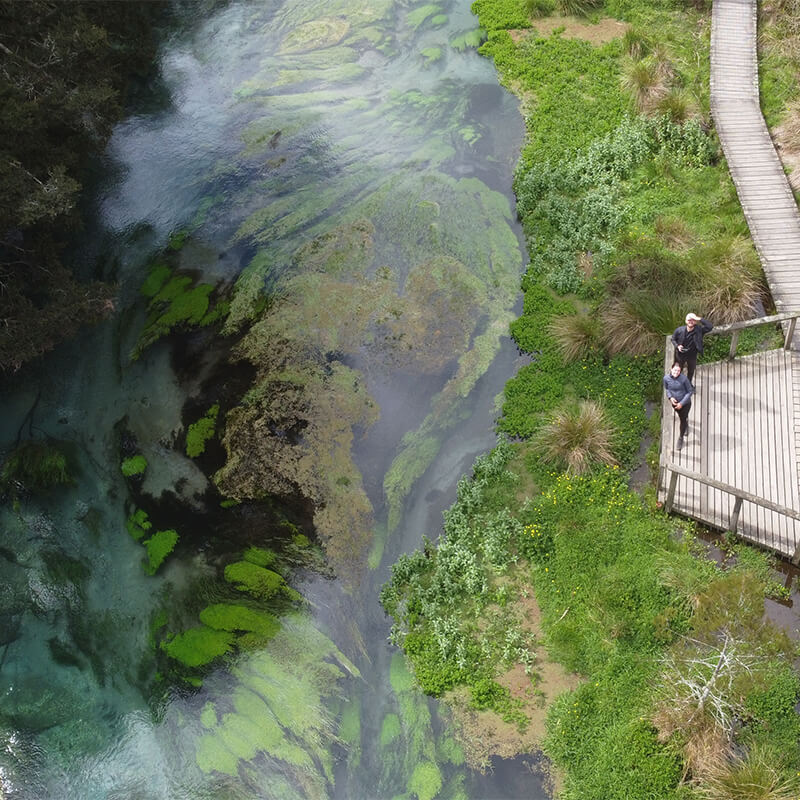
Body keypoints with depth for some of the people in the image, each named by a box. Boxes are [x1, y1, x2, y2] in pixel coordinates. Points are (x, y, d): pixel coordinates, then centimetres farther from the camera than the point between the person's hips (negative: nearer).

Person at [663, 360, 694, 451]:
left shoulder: (684, 378, -29)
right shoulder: (666, 378, -20)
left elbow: (690, 391, -17)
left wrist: (682, 403, -21)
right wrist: (670, 397, -16)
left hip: (685, 403, -3)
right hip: (675, 403, 3)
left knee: (683, 420, 9)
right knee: (681, 417, 28)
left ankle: (681, 438, 33)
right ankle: (686, 424, 63)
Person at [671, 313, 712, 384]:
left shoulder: (699, 330, -22)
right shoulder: (679, 330, -18)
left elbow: (710, 326, -38)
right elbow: (673, 339, -1)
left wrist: (699, 319, -41)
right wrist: (677, 346, -21)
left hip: (692, 355, 1)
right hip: (680, 354, -1)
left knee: (691, 371, 23)